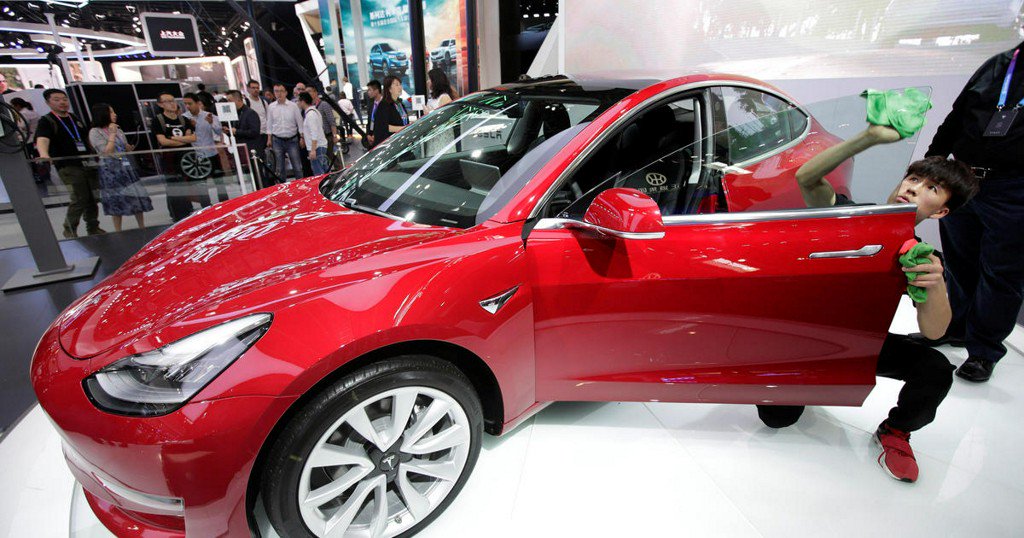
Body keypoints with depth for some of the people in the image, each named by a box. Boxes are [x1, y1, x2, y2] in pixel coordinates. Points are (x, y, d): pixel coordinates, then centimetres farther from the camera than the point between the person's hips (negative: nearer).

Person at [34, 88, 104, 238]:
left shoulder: (76, 118, 17)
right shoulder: (46, 121, -4)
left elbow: (87, 138, 29)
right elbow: (42, 139, -22)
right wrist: (44, 154, -42)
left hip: (88, 164, 6)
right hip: (69, 167, -6)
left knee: (92, 198, 8)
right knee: (79, 199, -12)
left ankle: (93, 227, 20)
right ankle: (70, 231, 2)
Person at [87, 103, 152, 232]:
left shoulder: (117, 129, 13)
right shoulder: (95, 132, -5)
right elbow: (107, 151, -13)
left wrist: (130, 148, -2)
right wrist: (112, 134, -12)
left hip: (126, 167, 6)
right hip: (110, 170, -5)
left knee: (138, 197, 1)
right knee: (117, 202, -1)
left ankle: (142, 228, 9)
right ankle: (118, 232, 8)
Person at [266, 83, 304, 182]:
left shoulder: (293, 106, -3)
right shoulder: (271, 107, 4)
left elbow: (299, 122, 1)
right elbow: (269, 124, 10)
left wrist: (302, 137, -3)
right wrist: (269, 138, 7)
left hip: (292, 140, -2)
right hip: (277, 140, 2)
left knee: (297, 166, -1)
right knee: (280, 168, 9)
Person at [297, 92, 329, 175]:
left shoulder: (310, 114, -15)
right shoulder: (314, 111, 15)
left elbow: (314, 134, -22)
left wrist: (313, 150, -24)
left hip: (316, 147, -10)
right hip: (321, 146, 10)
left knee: (319, 174, -8)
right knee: (325, 172, 14)